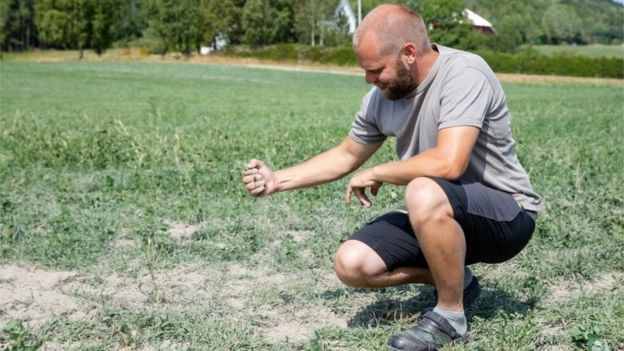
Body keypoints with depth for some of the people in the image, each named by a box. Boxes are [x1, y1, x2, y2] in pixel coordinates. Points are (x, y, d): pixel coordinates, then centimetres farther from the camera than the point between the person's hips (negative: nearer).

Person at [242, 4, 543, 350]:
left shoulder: (464, 74, -24)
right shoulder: (381, 97, -1)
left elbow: (448, 163, -36)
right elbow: (346, 155, 14)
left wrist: (375, 174, -19)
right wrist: (276, 180, 5)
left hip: (507, 213, -7)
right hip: (440, 216, 7)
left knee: (424, 195, -38)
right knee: (352, 264, -9)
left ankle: (450, 316, -15)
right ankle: (455, 279, 11)